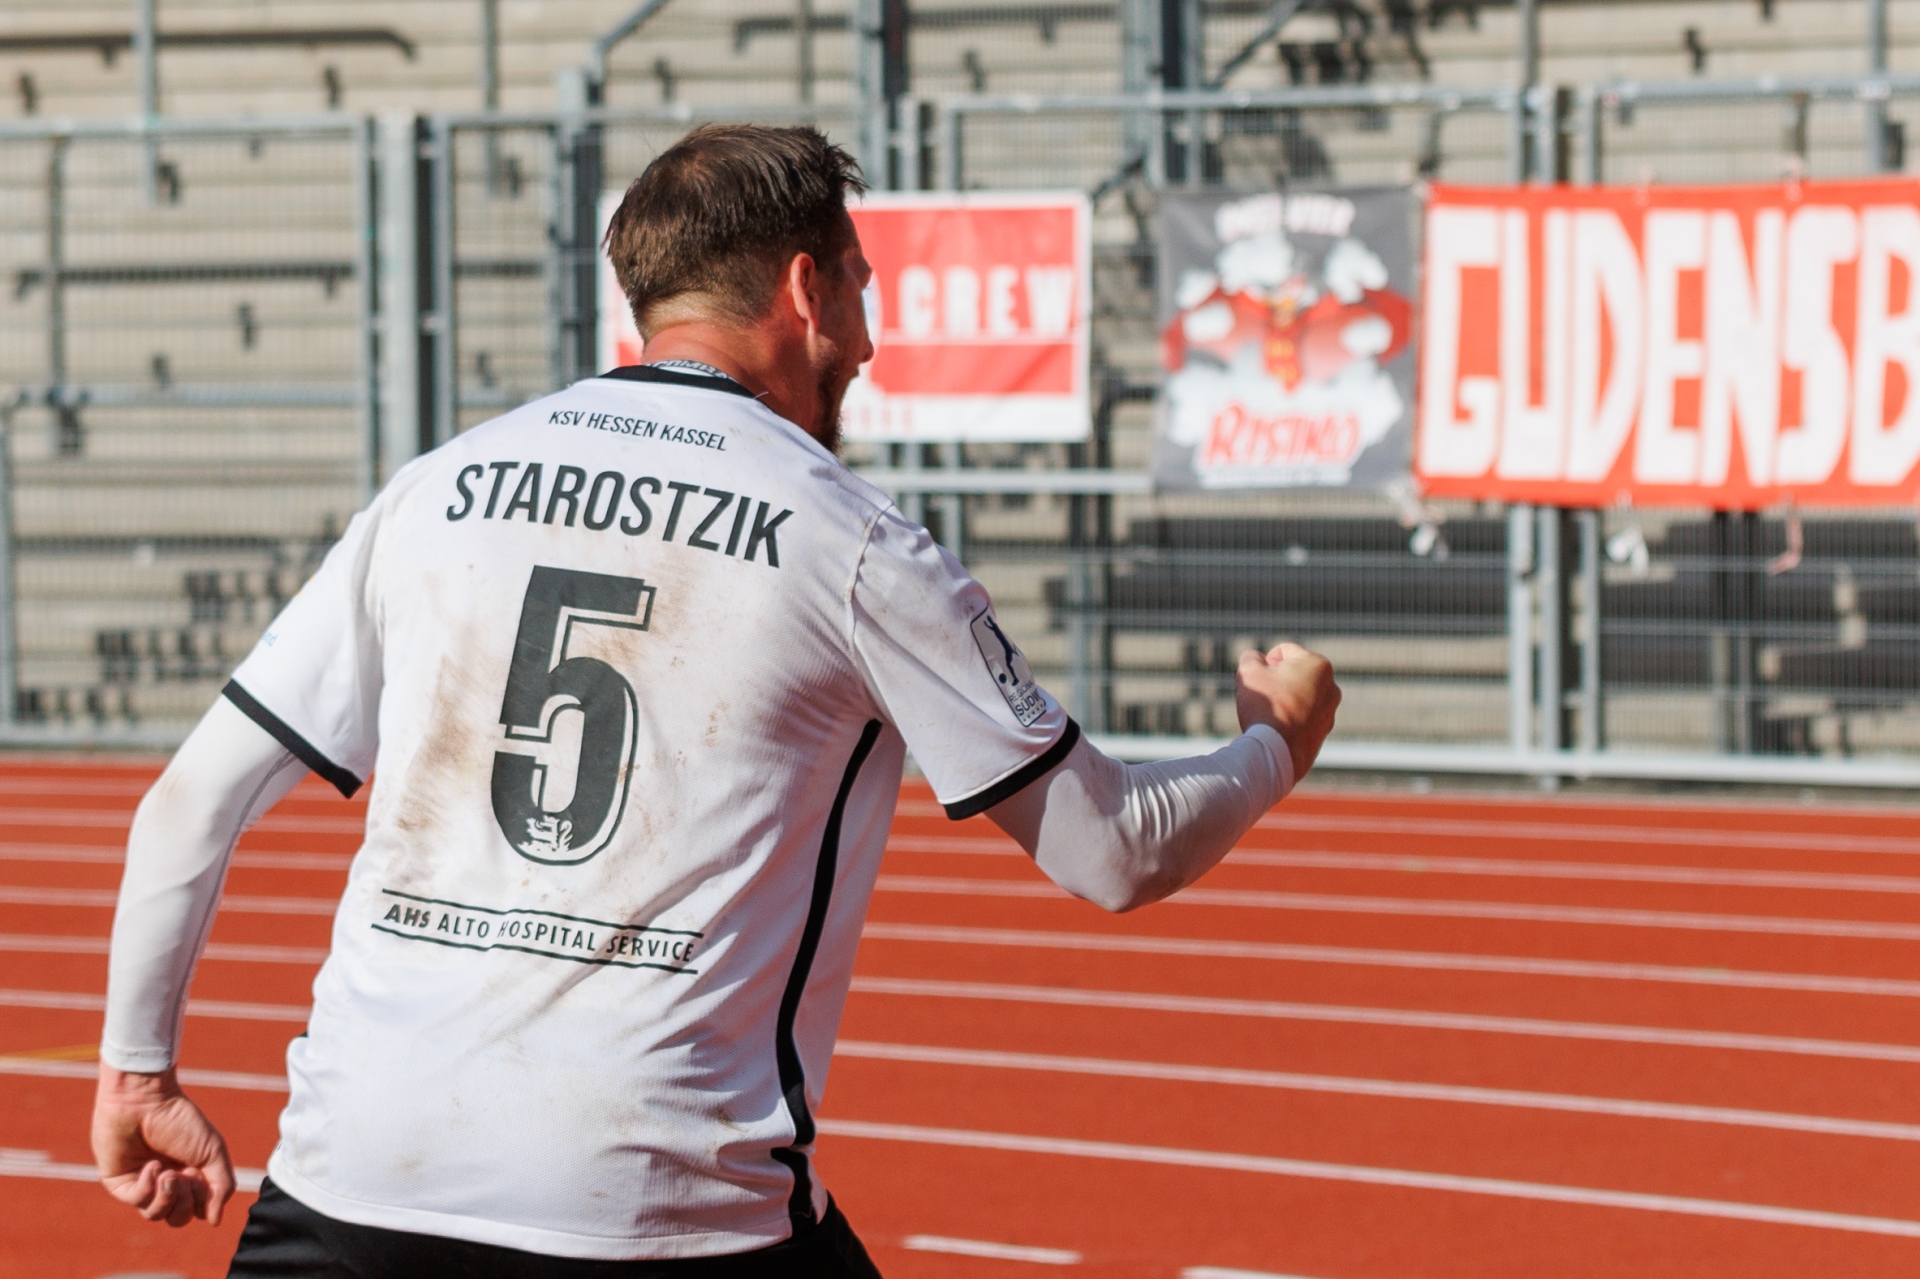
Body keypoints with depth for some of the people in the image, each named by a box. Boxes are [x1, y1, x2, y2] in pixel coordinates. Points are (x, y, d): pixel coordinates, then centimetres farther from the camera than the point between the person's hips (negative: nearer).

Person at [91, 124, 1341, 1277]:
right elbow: (1116, 855, 8)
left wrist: (139, 1066, 21)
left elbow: (191, 801, 10)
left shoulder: (439, 487, 10)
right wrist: (1275, 749, 28)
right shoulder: (854, 542, 2)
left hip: (356, 1176, 3)